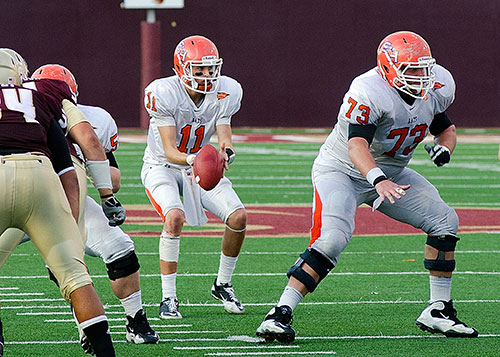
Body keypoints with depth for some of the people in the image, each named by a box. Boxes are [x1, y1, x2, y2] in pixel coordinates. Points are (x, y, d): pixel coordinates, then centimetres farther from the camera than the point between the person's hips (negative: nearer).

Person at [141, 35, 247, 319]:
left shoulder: (226, 93, -12)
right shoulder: (163, 94, -25)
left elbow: (225, 140, -12)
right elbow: (170, 151, -26)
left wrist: (226, 153, -36)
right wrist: (192, 159, -47)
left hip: (202, 165, 4)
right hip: (163, 165, -4)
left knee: (238, 217, -13)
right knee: (175, 216, -31)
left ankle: (223, 285, 11)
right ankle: (169, 298, -20)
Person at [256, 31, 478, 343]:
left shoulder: (434, 92, -6)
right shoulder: (369, 93, -30)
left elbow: (446, 127, 12)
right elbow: (357, 145, -42)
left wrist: (444, 146, -12)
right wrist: (378, 180, -59)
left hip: (390, 174, 8)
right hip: (340, 172, -8)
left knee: (444, 221, -3)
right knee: (333, 237, -30)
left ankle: (437, 312, 8)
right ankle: (280, 315, -28)